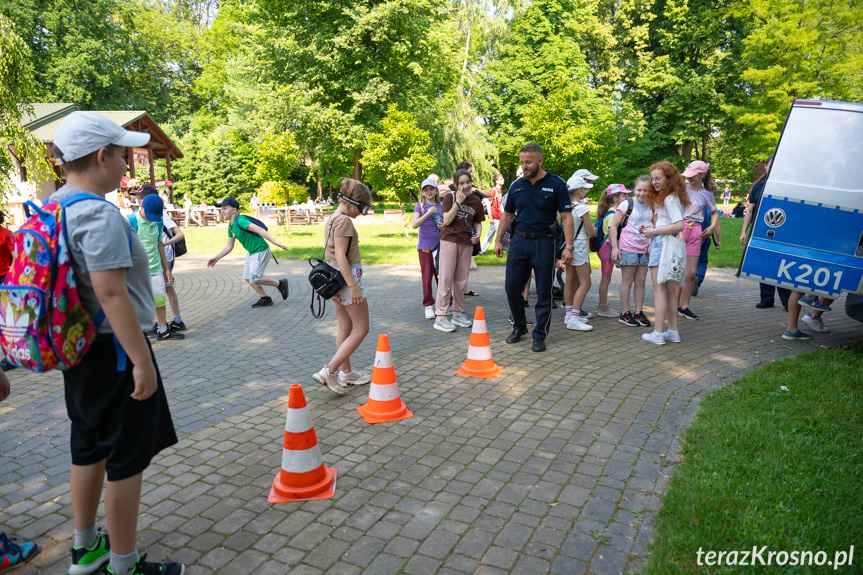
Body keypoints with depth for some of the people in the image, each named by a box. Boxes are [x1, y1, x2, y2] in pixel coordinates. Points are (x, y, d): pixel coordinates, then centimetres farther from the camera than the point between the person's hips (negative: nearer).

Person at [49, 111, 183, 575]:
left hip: (80, 349, 10)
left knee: (89, 449, 22)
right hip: (113, 350, -10)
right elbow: (111, 293, -27)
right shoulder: (98, 214, -21)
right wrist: (141, 361, -24)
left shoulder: (53, 207, 9)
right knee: (126, 459, 4)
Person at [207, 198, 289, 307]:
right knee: (247, 278, 13)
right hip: (251, 252, 10)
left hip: (261, 251, -10)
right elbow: (229, 247, 18)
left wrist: (276, 243, -38)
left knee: (254, 279, -9)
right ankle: (265, 299, 22)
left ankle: (280, 284, 8)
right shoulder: (231, 226, 8)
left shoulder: (240, 221, -21)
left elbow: (259, 230, -30)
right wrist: (216, 258, 12)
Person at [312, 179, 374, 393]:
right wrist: (353, 287, -23)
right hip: (348, 276, -10)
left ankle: (346, 373, 25)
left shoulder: (330, 220, 12)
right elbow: (341, 256, -22)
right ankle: (328, 371, -6)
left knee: (345, 328, 16)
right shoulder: (344, 221, -17)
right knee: (361, 330, -1)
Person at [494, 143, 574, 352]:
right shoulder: (516, 186, 7)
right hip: (519, 241, 4)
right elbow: (507, 214, 15)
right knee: (512, 286, 3)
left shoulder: (556, 184, -5)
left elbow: (566, 217, -6)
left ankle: (540, 336, 14)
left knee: (543, 292, 2)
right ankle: (519, 327, 24)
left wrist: (568, 246, -14)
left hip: (543, 242, -3)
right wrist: (498, 240, 10)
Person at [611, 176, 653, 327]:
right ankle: (624, 313, 10)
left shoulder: (652, 207, 6)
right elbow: (613, 226, -7)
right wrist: (614, 247, -11)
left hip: (645, 250, 4)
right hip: (628, 248, -4)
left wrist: (652, 244, 0)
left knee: (641, 281, 8)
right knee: (627, 281, 2)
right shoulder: (627, 204, -7)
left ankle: (638, 312, 18)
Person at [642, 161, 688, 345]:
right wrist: (650, 228, 7)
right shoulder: (663, 198, 17)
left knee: (659, 290, -7)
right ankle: (673, 331, 19)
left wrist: (654, 231, -16)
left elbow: (679, 225, -22)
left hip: (663, 244, -11)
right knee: (669, 289, 13)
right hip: (661, 244, 11)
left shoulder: (670, 199, -13)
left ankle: (658, 333, -4)